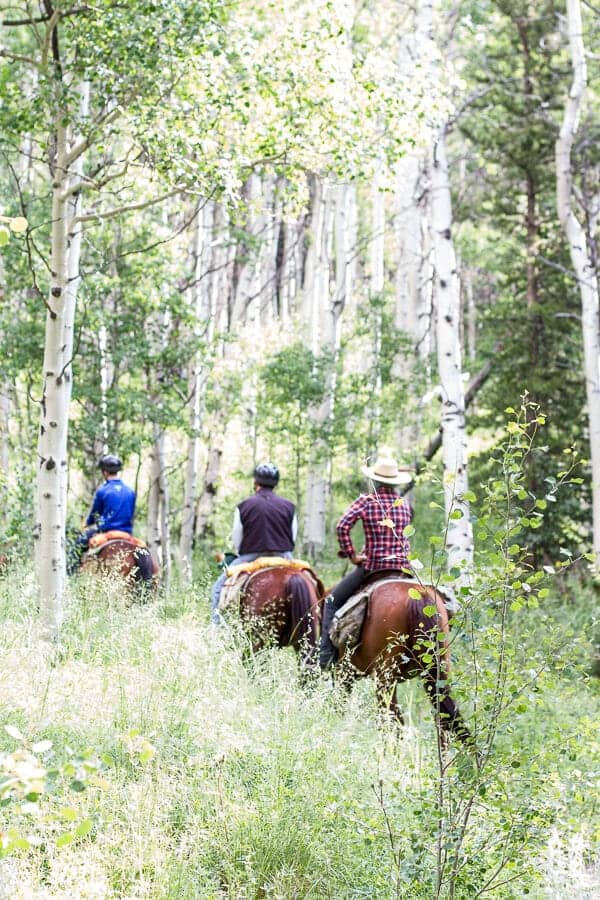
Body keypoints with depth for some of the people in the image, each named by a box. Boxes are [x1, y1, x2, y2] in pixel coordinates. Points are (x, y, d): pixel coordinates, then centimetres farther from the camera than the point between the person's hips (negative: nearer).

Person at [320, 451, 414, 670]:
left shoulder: (366, 501, -4)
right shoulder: (405, 504, 9)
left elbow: (342, 527, -14)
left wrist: (351, 555, -4)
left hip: (372, 565, -4)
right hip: (402, 565, 4)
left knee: (332, 602, 10)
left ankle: (326, 656, 0)